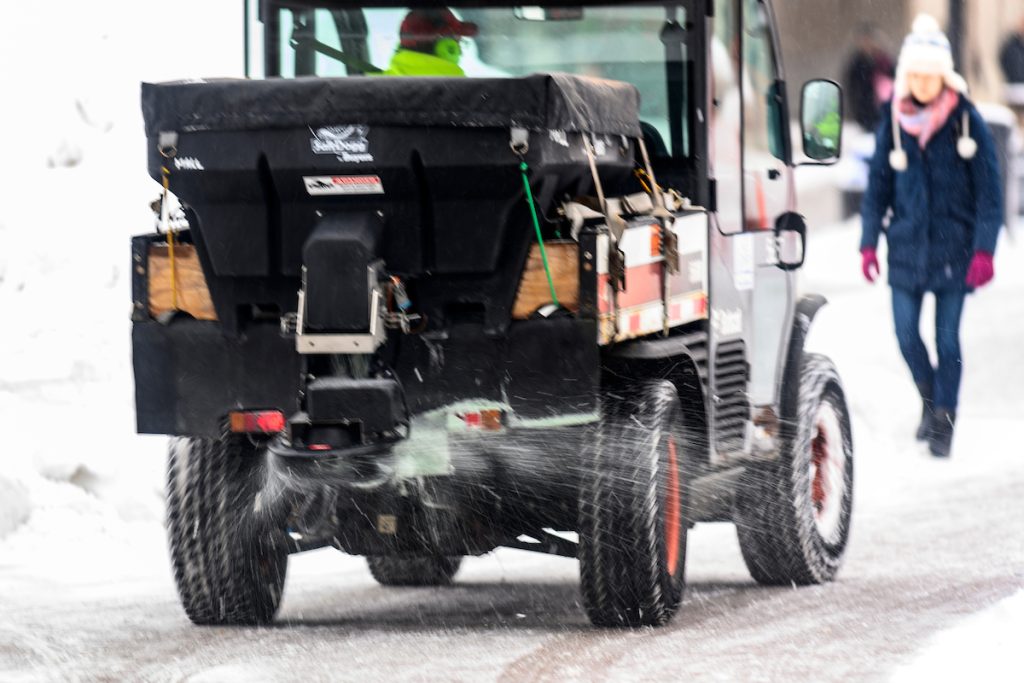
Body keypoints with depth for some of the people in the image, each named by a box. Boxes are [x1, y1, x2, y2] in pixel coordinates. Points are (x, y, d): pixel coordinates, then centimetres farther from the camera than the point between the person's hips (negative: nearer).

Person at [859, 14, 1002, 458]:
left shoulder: (966, 121, -7)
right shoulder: (894, 122, 1)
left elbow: (989, 190, -5)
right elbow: (878, 185, 10)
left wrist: (984, 250, -11)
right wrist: (868, 243, 4)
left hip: (953, 248, -3)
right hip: (906, 246, 3)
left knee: (947, 338, -1)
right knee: (906, 333, 2)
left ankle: (944, 422, 10)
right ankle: (929, 398, 28)